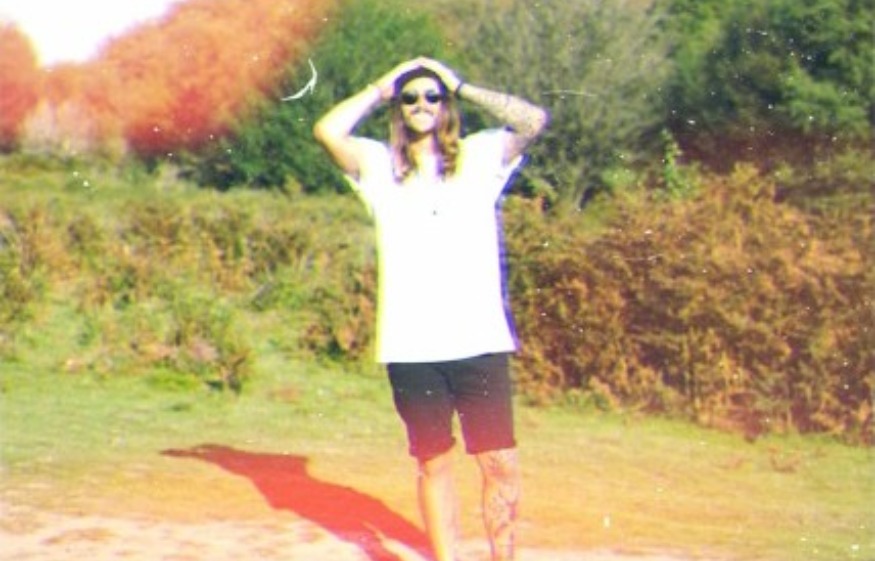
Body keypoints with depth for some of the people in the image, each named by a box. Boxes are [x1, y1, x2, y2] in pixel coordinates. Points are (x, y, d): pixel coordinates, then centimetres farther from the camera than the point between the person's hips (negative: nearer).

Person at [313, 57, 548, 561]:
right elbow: (328, 131, -6)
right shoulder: (380, 165, 10)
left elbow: (534, 120, -5)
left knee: (502, 464, -2)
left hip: (480, 340, 0)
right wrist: (381, 88, 7)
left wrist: (464, 88, 4)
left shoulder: (480, 156, 9)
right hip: (411, 347, 0)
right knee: (434, 464, 8)